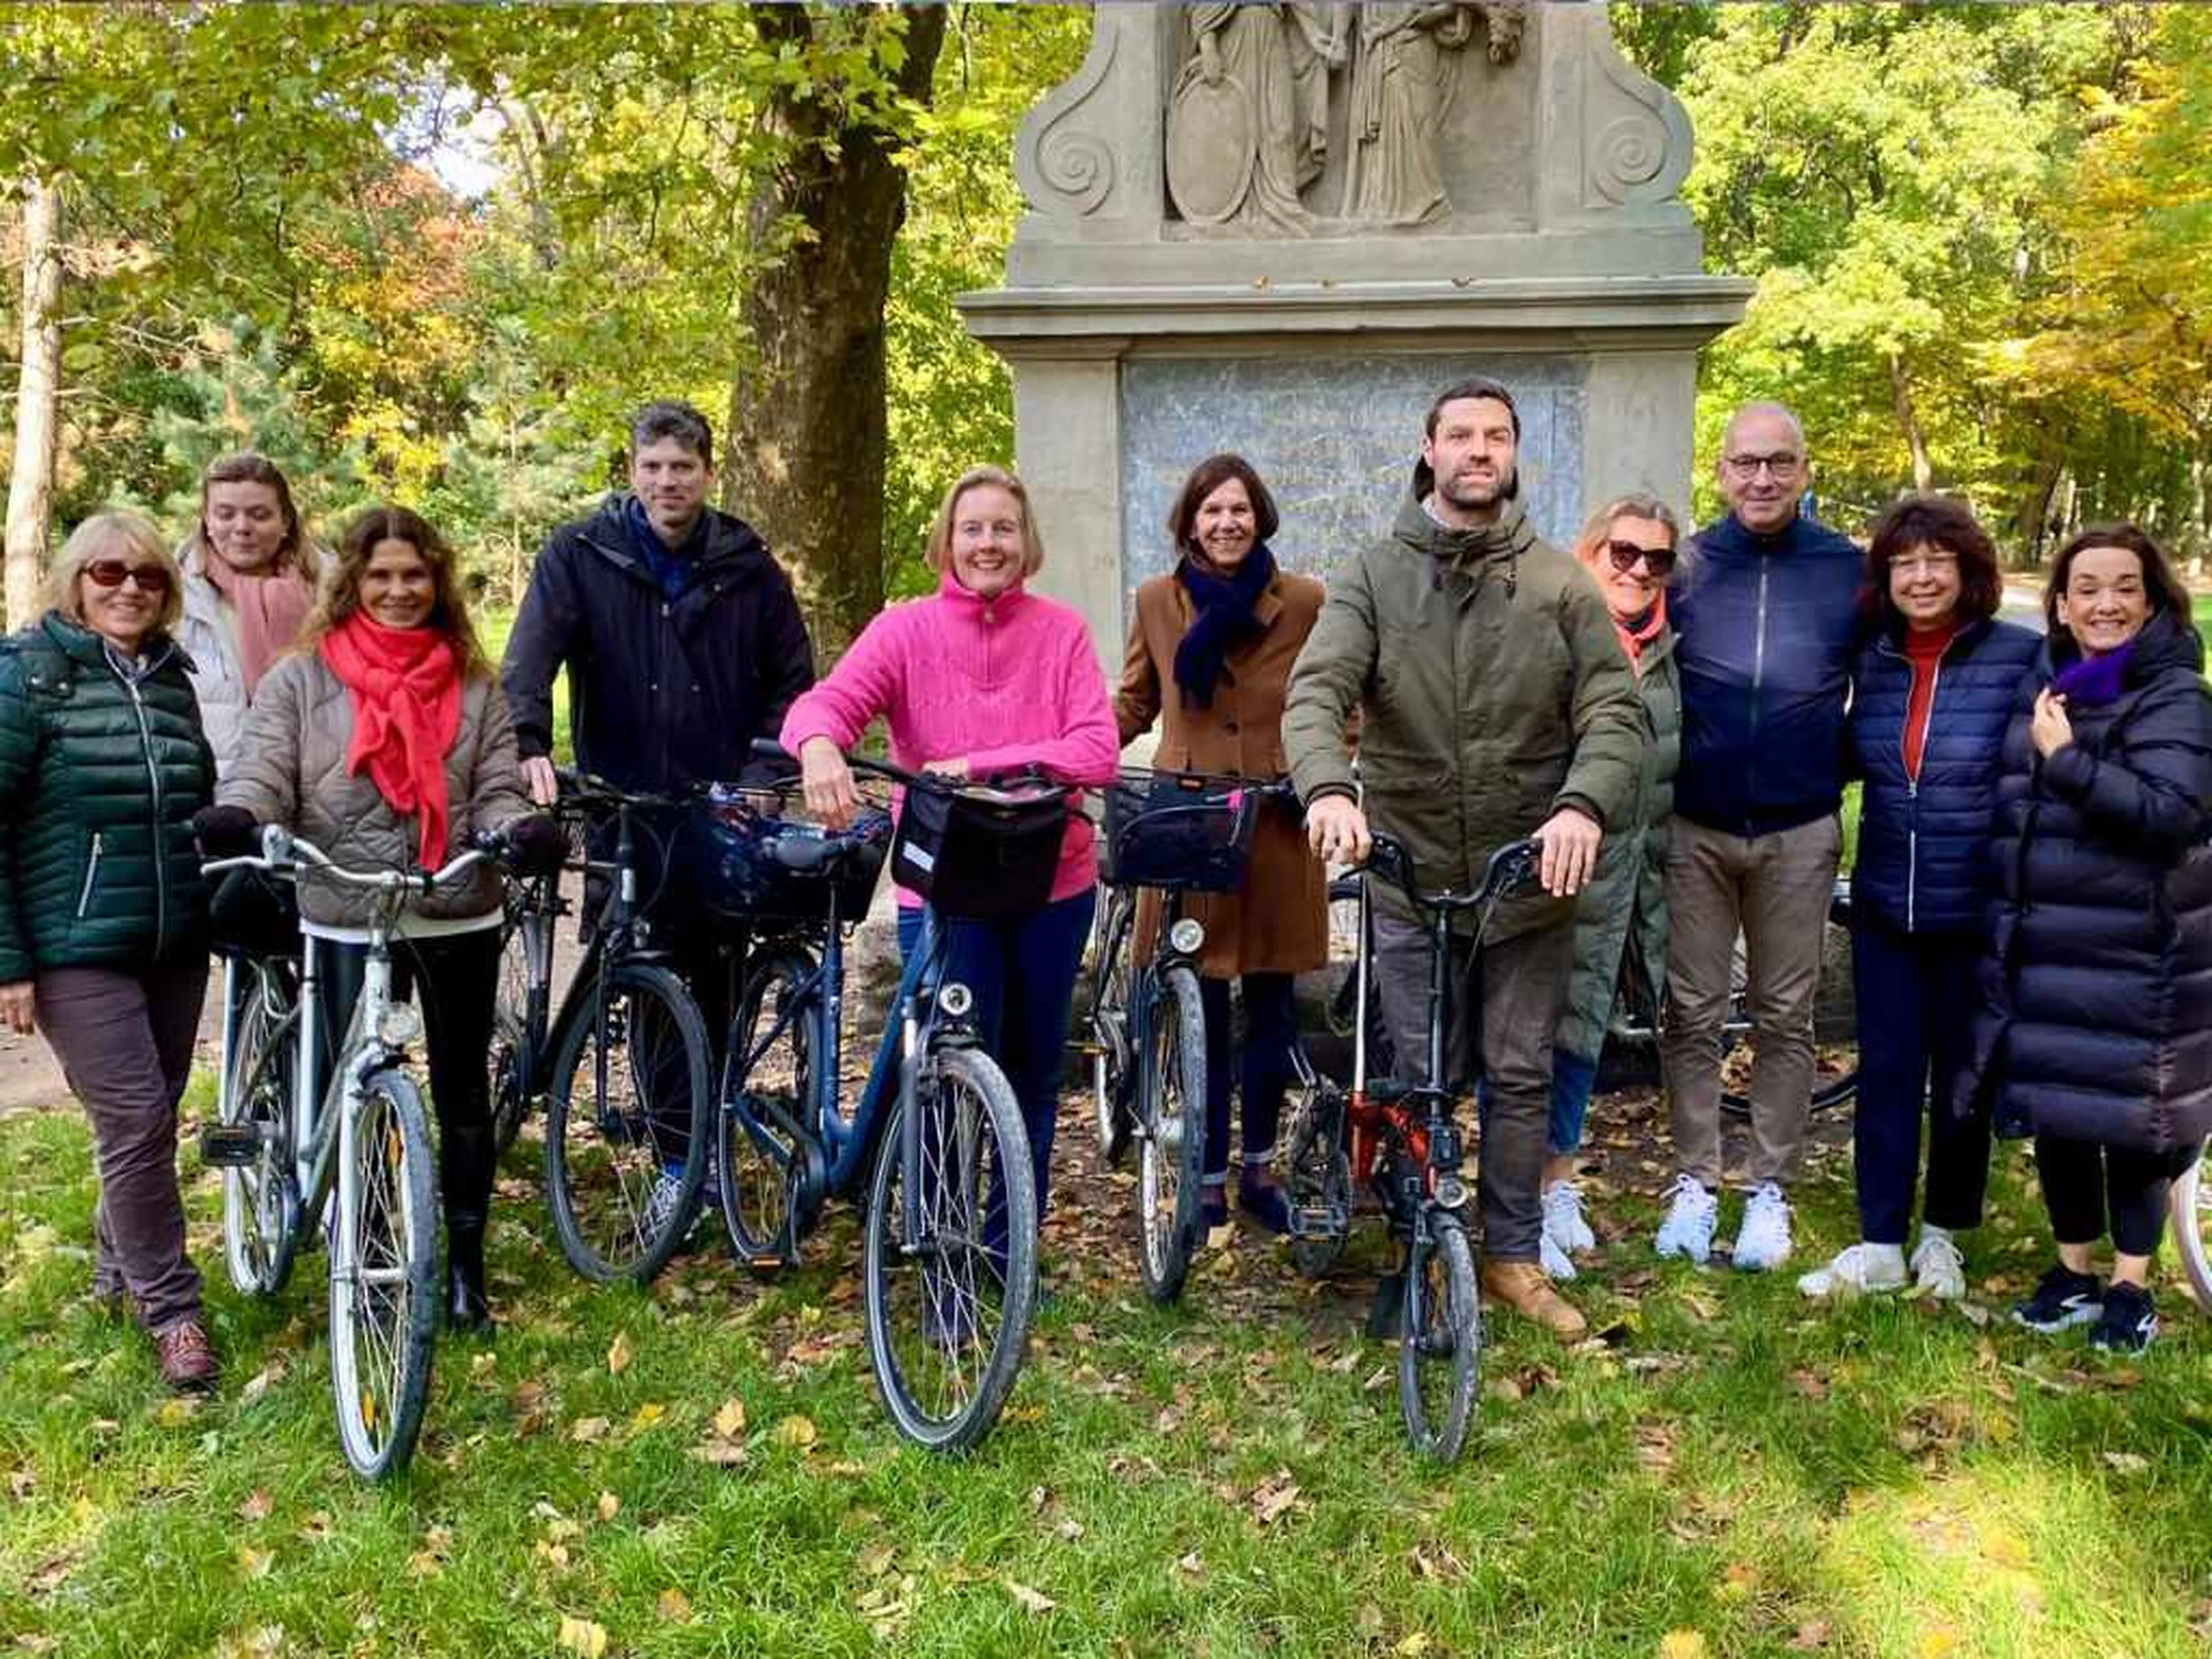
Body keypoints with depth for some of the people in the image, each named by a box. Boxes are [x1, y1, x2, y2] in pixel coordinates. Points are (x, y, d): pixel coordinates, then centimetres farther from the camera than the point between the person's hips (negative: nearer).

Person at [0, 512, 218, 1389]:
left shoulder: (171, 677, 9)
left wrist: (221, 915, 18)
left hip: (176, 948, 5)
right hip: (78, 952, -5)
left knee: (151, 1120, 13)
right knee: (137, 1121, -8)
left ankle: (120, 1267, 35)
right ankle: (171, 1310, 6)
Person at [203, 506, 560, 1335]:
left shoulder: (474, 685, 7)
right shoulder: (301, 679, 2)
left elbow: (497, 792, 3)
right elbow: (262, 774, -6)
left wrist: (524, 831, -20)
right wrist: (233, 818, -29)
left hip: (458, 919, 1)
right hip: (346, 922, -1)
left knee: (463, 1094, 10)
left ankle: (465, 1268, 23)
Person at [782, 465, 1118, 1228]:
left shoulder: (1061, 632, 0)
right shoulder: (905, 630, -4)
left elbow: (1096, 753, -11)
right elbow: (827, 700, -19)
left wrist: (976, 765, -21)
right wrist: (818, 746, -43)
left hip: (1052, 884, 3)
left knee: (1034, 1076, 15)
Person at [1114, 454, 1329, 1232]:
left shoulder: (1305, 603, 0)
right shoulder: (1156, 601, 4)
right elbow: (1132, 704, 12)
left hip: (1276, 824, 0)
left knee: (1272, 1006, 8)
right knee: (1201, 1009, 4)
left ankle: (1258, 1166, 27)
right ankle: (1209, 1178, 18)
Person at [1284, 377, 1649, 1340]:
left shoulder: (1561, 586, 0)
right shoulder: (1373, 579, -1)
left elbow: (1616, 713, -7)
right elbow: (1315, 693, -14)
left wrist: (1583, 804, -27)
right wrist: (1328, 788, -34)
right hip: (1413, 880, -1)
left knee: (1521, 1078, 11)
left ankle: (1514, 1257, 27)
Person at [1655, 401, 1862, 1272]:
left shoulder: (1847, 570, 1)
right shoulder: (1684, 566, 0)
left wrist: (1840, 766, 2)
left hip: (1799, 833, 0)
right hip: (1696, 829, 0)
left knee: (1785, 1018, 8)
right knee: (1692, 1013, 5)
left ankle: (1770, 1188, 20)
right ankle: (1695, 1182, 18)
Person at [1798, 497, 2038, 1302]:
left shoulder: (2020, 656, -9)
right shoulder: (1873, 660, 4)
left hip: (1975, 911, -3)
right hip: (1885, 905, 3)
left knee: (1962, 1074, 11)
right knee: (1885, 1069, 7)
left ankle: (1943, 1235, 28)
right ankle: (1879, 1244, 17)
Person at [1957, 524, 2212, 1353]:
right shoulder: (2038, 687, 10)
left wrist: (2066, 758, -23)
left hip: (2133, 950, -6)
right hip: (2041, 944, 6)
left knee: (2127, 1115, 3)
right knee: (2054, 1109, 11)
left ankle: (2131, 1287, 18)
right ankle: (2074, 1272, 26)